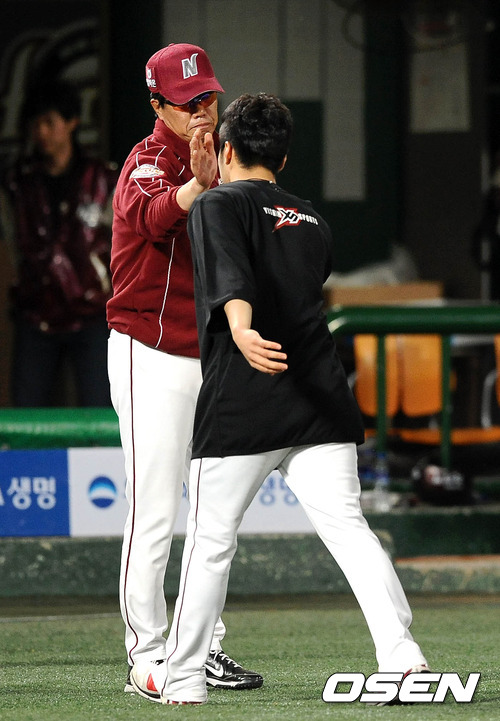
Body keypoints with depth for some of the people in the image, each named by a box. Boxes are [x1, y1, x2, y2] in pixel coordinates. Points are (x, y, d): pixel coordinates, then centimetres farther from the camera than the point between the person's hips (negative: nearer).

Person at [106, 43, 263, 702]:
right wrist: (196, 184, -57)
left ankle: (205, 648, 21)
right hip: (151, 357, -8)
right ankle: (146, 659, -5)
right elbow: (153, 217, -39)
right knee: (154, 517, -8)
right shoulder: (147, 163, -14)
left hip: (210, 357, 8)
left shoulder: (219, 164, 12)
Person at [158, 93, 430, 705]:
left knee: (211, 539, 6)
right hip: (320, 397, 4)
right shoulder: (314, 224, 22)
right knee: (347, 527, -2)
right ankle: (402, 653, -19)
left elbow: (231, 277, -18)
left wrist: (241, 330, -35)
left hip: (241, 405, -4)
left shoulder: (218, 205, 3)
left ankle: (183, 678, 13)